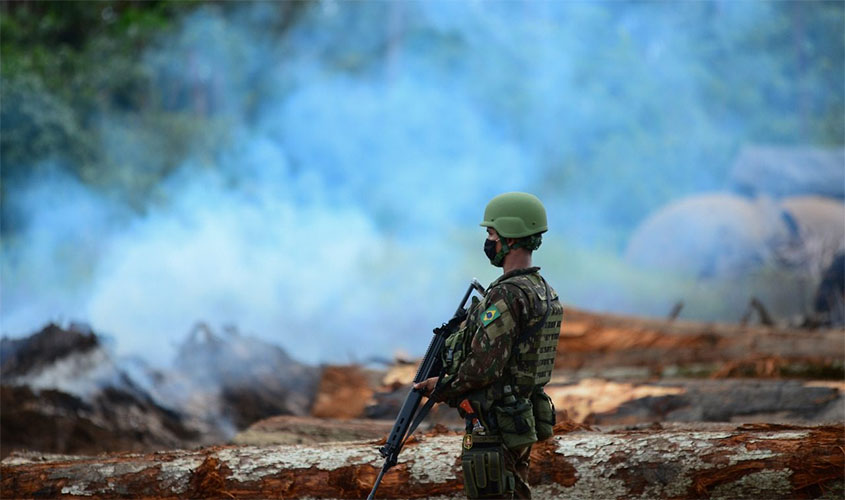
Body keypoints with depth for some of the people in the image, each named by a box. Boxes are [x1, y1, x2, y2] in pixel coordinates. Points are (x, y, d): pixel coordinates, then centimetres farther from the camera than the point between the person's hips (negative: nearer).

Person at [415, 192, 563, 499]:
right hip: (523, 424, 10)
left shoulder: (508, 295, -20)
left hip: (494, 427, -10)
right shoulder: (543, 292, 11)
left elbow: (483, 367, -24)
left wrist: (442, 388, -6)